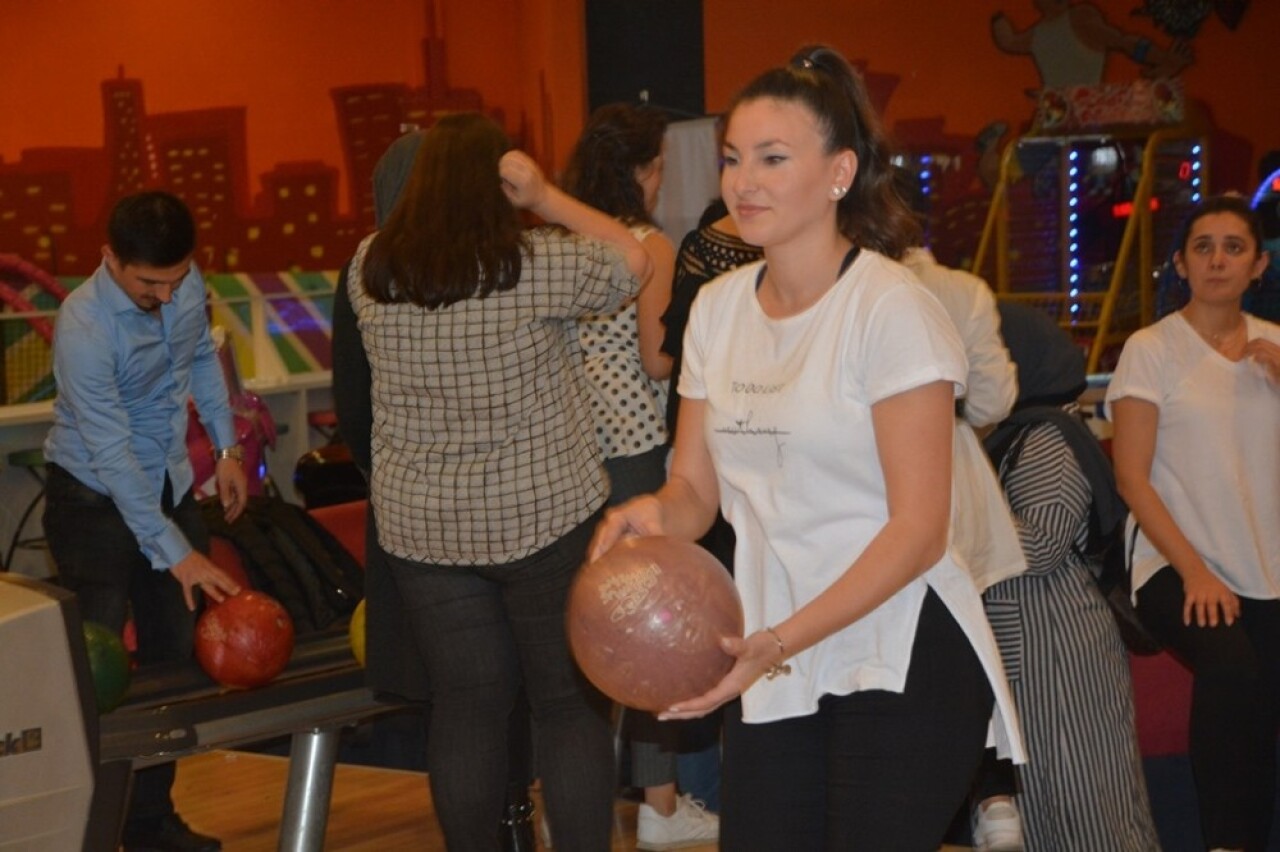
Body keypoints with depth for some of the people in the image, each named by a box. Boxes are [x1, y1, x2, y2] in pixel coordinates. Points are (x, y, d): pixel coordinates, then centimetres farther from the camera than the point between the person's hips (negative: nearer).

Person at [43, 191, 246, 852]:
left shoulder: (186, 283, -8)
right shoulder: (84, 327, -27)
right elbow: (112, 453, -27)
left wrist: (227, 447, 11)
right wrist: (175, 552, -27)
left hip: (168, 485, 7)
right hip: (95, 497, -7)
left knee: (174, 658, 9)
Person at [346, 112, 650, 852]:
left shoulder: (371, 271, -1)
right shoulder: (534, 265, -14)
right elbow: (634, 261, -1)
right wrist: (547, 197, 0)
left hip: (419, 524, 4)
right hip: (545, 515, -4)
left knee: (465, 704, 10)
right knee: (572, 702, 6)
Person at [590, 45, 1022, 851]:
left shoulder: (891, 307, -12)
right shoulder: (718, 307, 7)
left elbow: (918, 529, -16)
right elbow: (696, 487, 11)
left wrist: (780, 641, -25)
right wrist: (655, 513, -14)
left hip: (900, 662, -6)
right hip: (773, 665, 6)